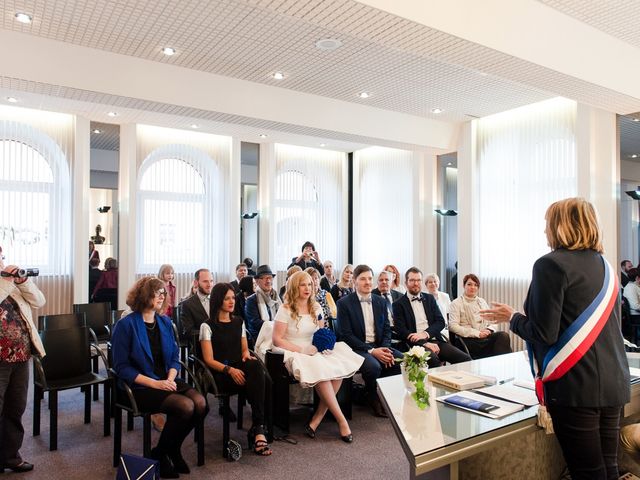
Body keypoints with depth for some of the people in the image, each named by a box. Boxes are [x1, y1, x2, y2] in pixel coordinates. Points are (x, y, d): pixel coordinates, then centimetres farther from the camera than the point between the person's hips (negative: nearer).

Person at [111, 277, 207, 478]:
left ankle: (173, 449, 6)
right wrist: (154, 383, -18)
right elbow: (122, 367, -10)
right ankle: (160, 454, -2)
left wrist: (170, 379, -8)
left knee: (200, 403, -20)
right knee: (185, 406, -28)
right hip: (141, 386, -6)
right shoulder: (126, 325, -8)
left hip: (166, 381, 6)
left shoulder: (165, 322, 10)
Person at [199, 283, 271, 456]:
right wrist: (229, 370, -21)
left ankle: (257, 429, -35)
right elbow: (209, 359, -4)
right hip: (219, 374, -4)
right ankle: (258, 429, -27)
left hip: (239, 369, 4)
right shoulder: (208, 326, 2)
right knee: (257, 379, -33)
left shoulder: (239, 322, 19)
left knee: (255, 366, -34)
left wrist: (247, 355, -3)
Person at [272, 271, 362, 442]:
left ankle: (317, 419, -20)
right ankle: (341, 420, -23)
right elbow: (277, 340, -8)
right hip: (294, 354, -5)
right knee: (321, 369, -34)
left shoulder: (316, 308, 14)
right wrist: (302, 350, -17)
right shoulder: (285, 310, -4)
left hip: (315, 352, 6)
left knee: (338, 369, -25)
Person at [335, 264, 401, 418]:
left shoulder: (380, 302, 12)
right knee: (373, 366, -34)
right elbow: (346, 335, -11)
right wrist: (371, 351, -19)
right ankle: (375, 401, -4)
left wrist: (385, 349, -10)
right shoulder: (344, 303, -5)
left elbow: (387, 329, 11)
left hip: (379, 347, 5)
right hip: (357, 348, -5)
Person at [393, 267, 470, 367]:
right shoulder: (399, 304, 4)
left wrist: (425, 334, -10)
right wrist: (425, 344, -16)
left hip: (436, 341, 4)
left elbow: (441, 321, 9)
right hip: (417, 344, -4)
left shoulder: (430, 298, 17)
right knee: (433, 360, -36)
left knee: (465, 359, -19)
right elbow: (401, 330, -5)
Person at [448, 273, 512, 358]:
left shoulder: (482, 301, 21)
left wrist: (489, 329, -5)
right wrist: (477, 333, -15)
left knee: (503, 335, -27)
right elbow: (453, 326, -9)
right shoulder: (456, 303, 4)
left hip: (485, 336, 6)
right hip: (469, 340, -5)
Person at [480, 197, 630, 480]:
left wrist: (511, 317, 2)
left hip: (575, 385, -7)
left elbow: (543, 333, -16)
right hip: (613, 382, 8)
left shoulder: (551, 265, -12)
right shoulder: (606, 267, 11)